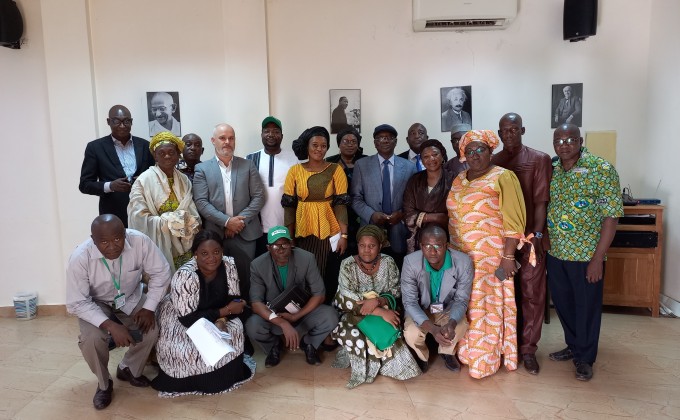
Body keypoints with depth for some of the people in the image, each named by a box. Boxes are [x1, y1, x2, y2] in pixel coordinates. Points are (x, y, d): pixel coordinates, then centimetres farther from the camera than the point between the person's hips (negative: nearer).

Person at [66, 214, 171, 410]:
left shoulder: (140, 241, -30)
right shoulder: (79, 258, -32)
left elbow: (160, 272, -15)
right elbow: (77, 304, -24)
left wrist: (149, 307, -21)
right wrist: (110, 325, -36)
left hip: (131, 299, 2)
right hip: (95, 304, -1)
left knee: (151, 330, -20)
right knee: (91, 339, -27)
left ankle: (129, 370, 12)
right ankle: (104, 383, 4)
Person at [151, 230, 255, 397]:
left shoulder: (229, 265, -19)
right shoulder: (185, 276, -34)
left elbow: (234, 299, -10)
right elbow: (188, 319, -31)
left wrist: (221, 320, -30)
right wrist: (225, 311, -30)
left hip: (213, 312, 5)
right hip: (179, 319, -5)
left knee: (235, 329, -17)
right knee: (191, 350, -26)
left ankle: (226, 373, 9)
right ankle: (198, 381, 8)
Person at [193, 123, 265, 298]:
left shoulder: (248, 165, 9)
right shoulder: (202, 169, 5)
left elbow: (259, 196, 2)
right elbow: (201, 202, -4)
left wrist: (241, 219, -10)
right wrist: (226, 221, -14)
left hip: (245, 233, 1)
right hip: (216, 234, -1)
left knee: (245, 278, 5)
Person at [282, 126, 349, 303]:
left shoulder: (336, 170, -1)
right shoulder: (295, 170, 2)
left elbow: (341, 203, -4)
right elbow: (289, 205, 3)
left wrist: (344, 235, -9)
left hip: (329, 232, -1)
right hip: (303, 232, 1)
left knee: (329, 278, 4)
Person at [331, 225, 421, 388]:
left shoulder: (388, 262, -5)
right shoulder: (348, 265, -12)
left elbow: (395, 293, -5)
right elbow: (348, 301, -20)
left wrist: (377, 301, -27)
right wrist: (381, 312, -29)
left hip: (382, 310, 2)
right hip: (353, 314, -2)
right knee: (353, 335, -32)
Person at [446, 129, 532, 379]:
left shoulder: (502, 177, -8)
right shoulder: (458, 180, 11)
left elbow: (513, 220, -12)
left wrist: (508, 256, -16)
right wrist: (451, 250, 12)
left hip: (491, 256, -6)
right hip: (461, 255, 6)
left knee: (488, 306, 2)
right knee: (466, 305, 12)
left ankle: (487, 359, 15)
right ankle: (468, 351, 27)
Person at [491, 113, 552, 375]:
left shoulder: (539, 160, -1)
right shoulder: (491, 163, 7)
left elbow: (541, 200, -6)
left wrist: (536, 235, -13)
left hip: (530, 238, -2)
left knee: (532, 294, 3)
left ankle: (528, 348, 15)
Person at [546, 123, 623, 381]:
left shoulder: (601, 169, -13)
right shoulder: (550, 170, 2)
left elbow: (611, 216, -14)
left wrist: (598, 259, -16)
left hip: (586, 254, -5)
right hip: (555, 253, 5)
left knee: (587, 306, 9)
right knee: (562, 302, 17)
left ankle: (585, 358, 28)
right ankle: (573, 346, 39)